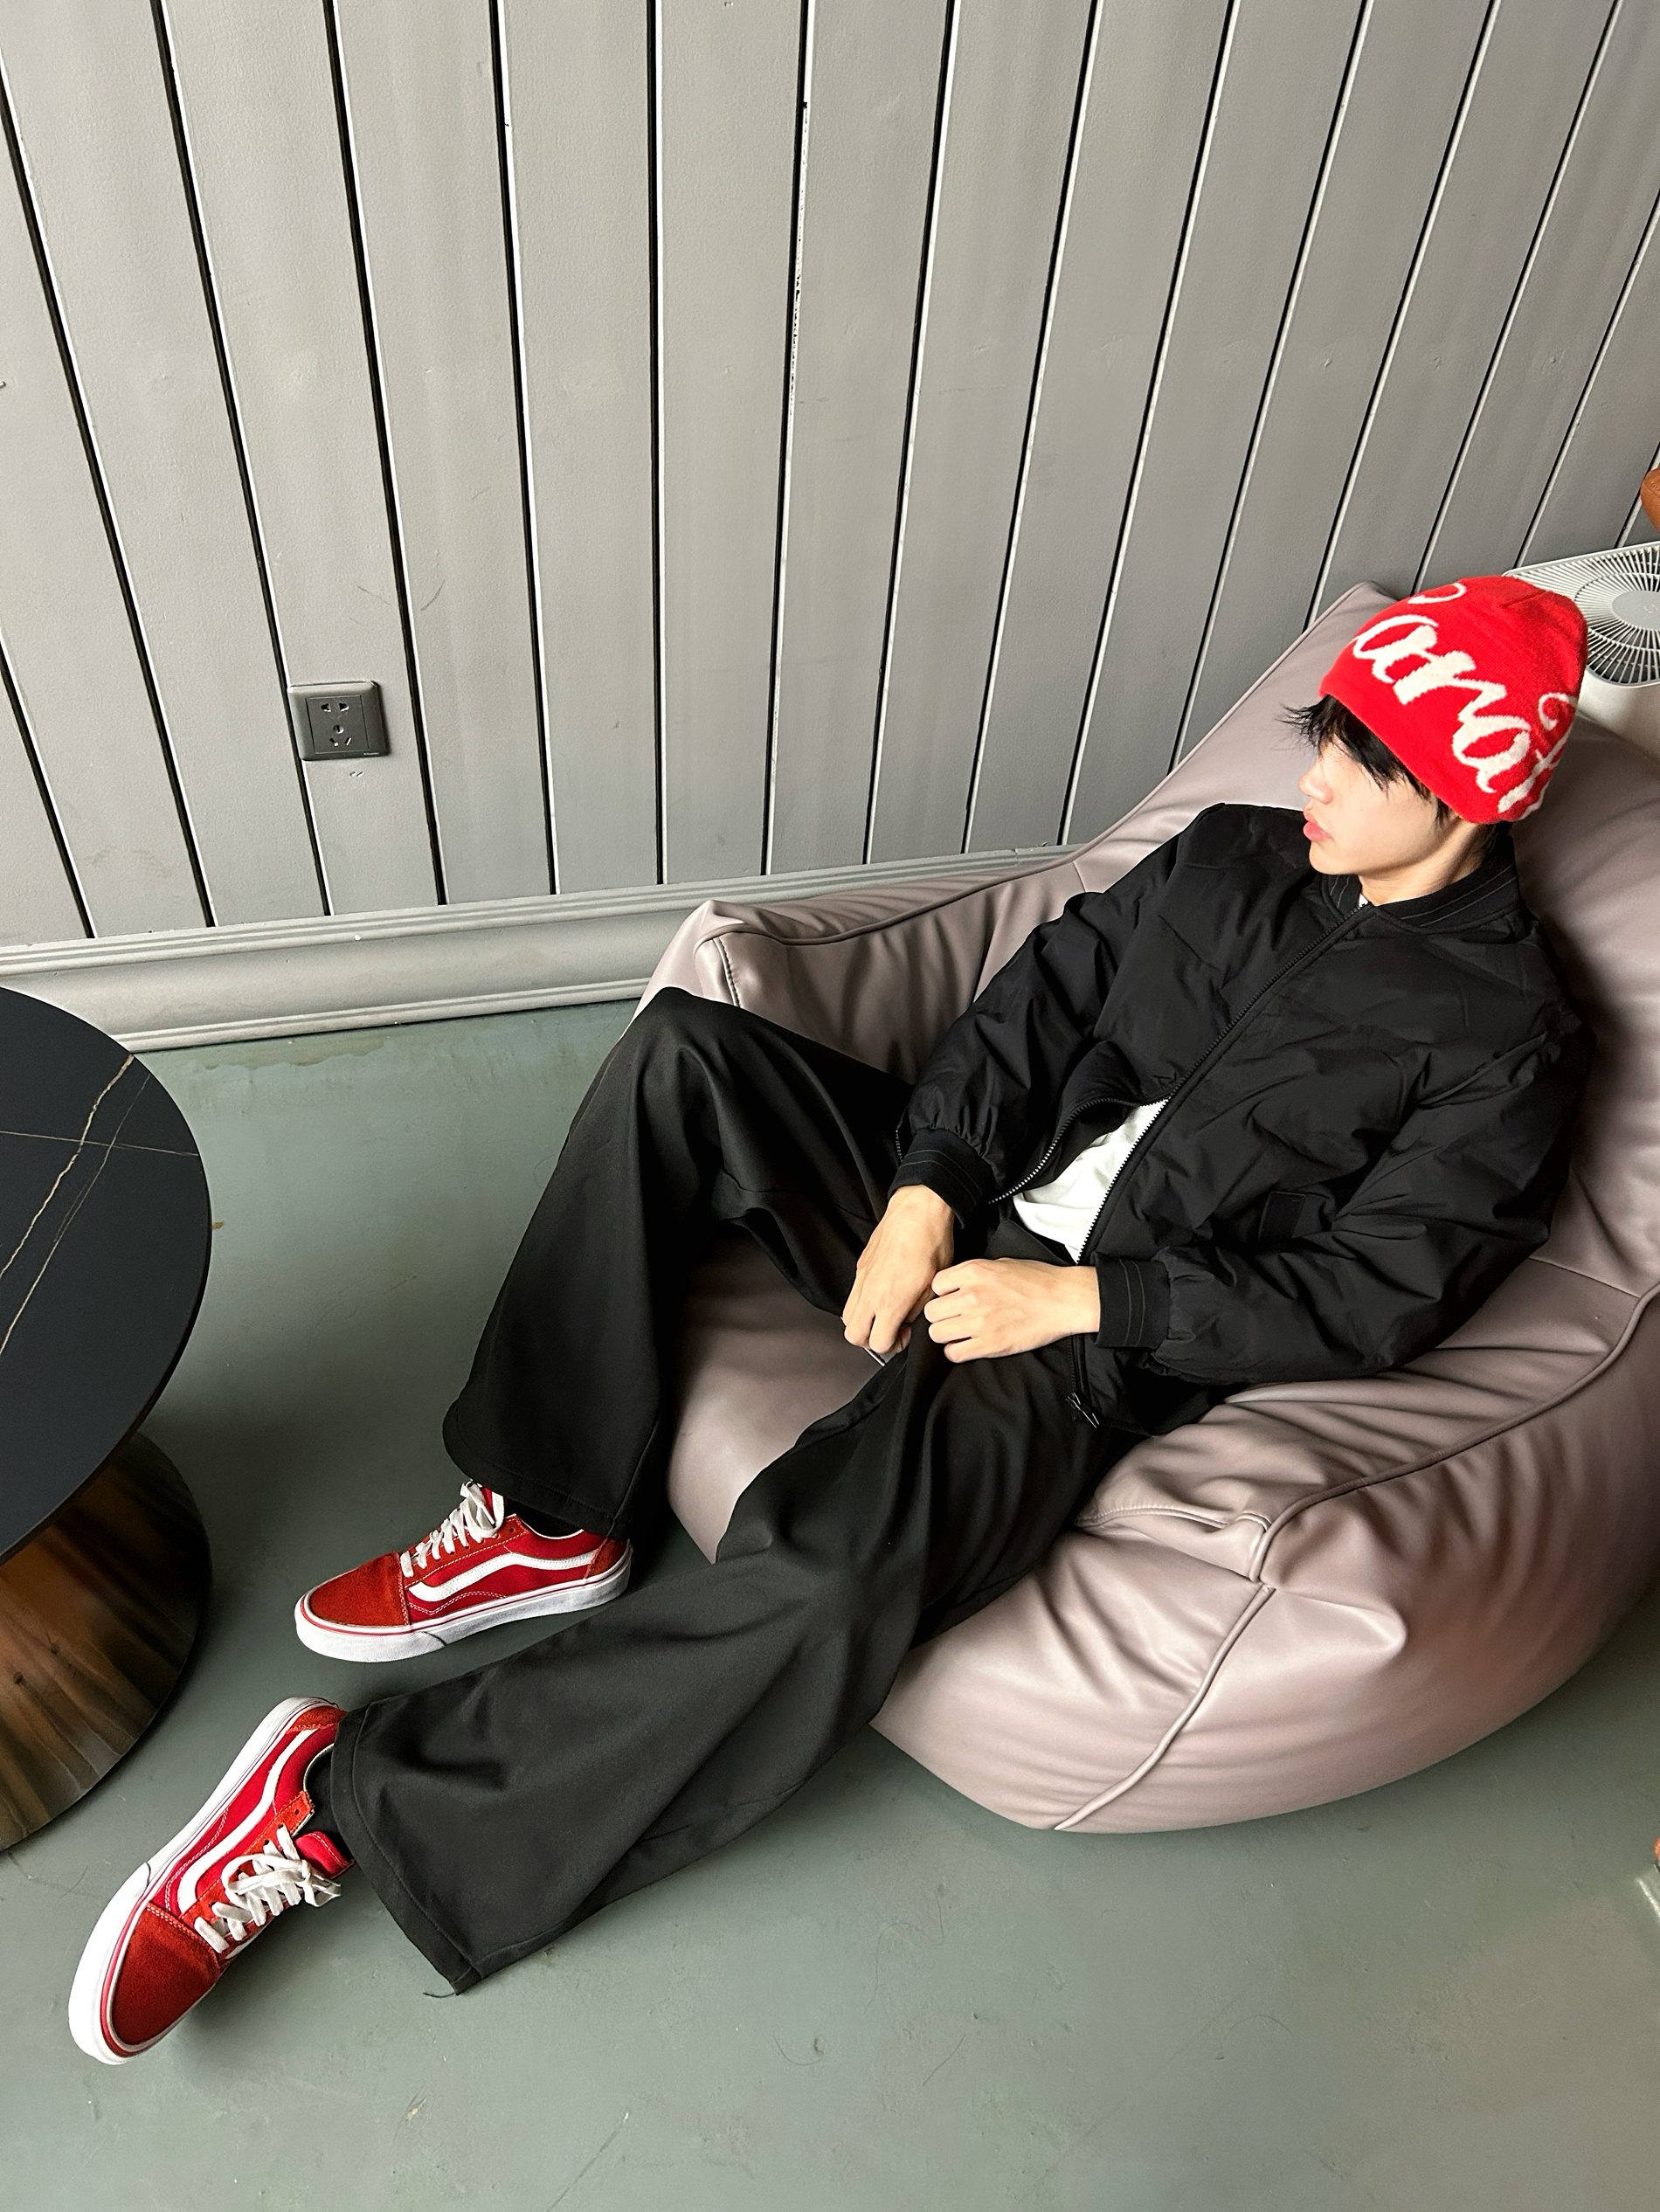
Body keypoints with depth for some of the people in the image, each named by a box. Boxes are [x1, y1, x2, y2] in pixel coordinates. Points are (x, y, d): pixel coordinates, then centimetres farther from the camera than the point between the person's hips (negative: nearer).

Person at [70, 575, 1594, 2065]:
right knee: (682, 1056, -15)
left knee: (833, 1573, -34)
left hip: (1091, 1345, -6)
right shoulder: (1237, 856, 13)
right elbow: (1040, 996, 8)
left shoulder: (1507, 1049, -4)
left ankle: (346, 1807, -18)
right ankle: (549, 1522, -9)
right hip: (957, 1215, 7)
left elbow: (1370, 1297, -10)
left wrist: (1079, 1299, -16)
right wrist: (921, 1193, -7)